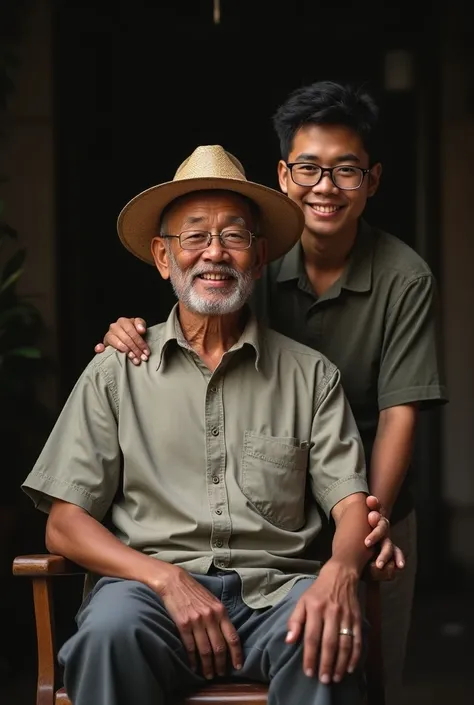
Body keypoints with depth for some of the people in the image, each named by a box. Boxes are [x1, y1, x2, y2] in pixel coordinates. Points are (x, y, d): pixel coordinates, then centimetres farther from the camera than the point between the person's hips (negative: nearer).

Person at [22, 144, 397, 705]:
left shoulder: (309, 374, 15)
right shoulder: (115, 373, 12)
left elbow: (351, 502, 6)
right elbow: (64, 526, 6)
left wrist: (340, 571, -19)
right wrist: (167, 580, -12)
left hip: (272, 589, 0)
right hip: (148, 581, 0)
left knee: (325, 636, -35)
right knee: (112, 627, -36)